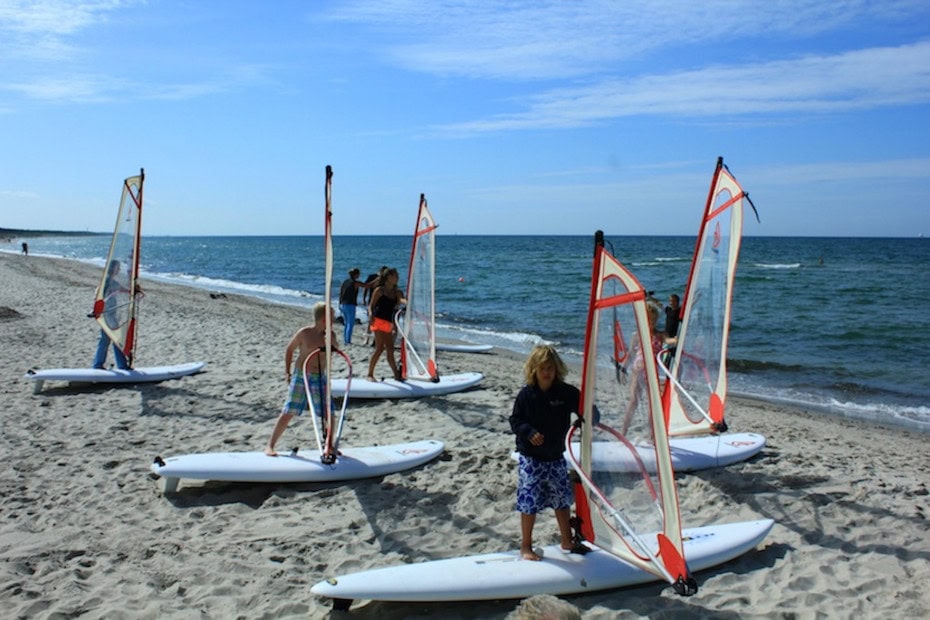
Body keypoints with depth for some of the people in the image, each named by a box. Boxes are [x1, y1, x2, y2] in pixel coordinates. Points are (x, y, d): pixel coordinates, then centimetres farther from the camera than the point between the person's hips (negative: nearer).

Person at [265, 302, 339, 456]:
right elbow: (289, 349, 2)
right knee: (288, 412, -4)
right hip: (300, 377, -4)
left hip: (320, 379, 4)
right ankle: (270, 446, 5)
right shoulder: (304, 333, -9)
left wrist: (330, 340, -16)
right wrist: (287, 371, 1)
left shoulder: (330, 335, 3)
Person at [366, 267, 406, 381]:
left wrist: (408, 302, -29)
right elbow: (371, 305, -3)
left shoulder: (396, 292, 13)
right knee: (380, 348, -11)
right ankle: (370, 374, -4)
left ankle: (397, 375, 14)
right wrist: (371, 313, -24)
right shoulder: (379, 290, -1)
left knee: (390, 350, 9)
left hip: (388, 324, 6)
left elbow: (401, 300, -6)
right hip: (379, 321, -6)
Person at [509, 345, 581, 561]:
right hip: (531, 458, -3)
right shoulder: (526, 394, -8)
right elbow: (515, 420, -5)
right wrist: (529, 432, -22)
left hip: (556, 457, 3)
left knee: (563, 500, 15)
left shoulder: (567, 393, -4)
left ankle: (567, 541, 34)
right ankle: (525, 546, 16)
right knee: (529, 503, 0)